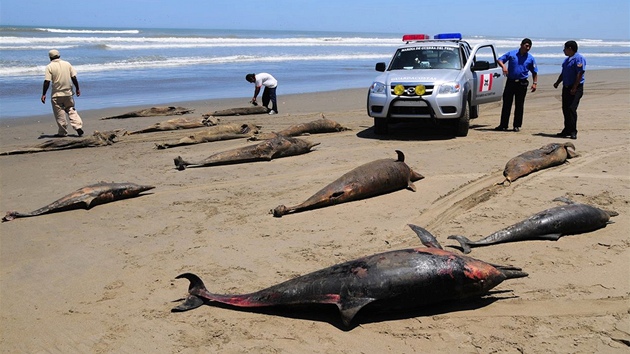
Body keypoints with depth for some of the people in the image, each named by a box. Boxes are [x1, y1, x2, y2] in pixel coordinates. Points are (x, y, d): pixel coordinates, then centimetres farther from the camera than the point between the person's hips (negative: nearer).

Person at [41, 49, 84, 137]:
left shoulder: (49, 66, -8)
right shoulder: (67, 64, 4)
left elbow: (47, 81, -13)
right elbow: (74, 77, 4)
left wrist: (43, 94, -9)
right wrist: (77, 89, 15)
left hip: (56, 94, -4)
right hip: (68, 93, 4)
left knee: (59, 113, 5)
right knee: (71, 110, 15)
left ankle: (62, 132, 11)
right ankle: (78, 126, 0)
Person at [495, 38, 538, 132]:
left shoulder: (530, 58, 5)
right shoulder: (511, 54, 3)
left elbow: (534, 72, 11)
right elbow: (500, 59, 6)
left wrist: (534, 83, 0)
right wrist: (503, 66, -14)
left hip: (522, 83, 0)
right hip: (510, 82, 0)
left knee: (519, 105, 2)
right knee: (506, 103, 1)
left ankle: (517, 125, 10)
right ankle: (503, 125, 7)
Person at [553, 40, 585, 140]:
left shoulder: (579, 58, -12)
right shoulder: (567, 59, 18)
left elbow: (580, 74, -18)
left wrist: (574, 88, -22)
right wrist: (557, 82, 12)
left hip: (575, 88, -9)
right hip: (566, 87, 9)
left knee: (571, 109, -14)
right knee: (565, 109, 11)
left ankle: (573, 131, -11)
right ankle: (567, 130, 19)